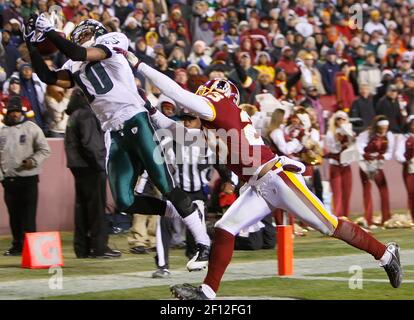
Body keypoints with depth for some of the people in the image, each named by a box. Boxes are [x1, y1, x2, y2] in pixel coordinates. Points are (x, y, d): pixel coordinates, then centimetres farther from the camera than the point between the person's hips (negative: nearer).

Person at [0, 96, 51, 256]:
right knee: (14, 214, 9)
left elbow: (44, 150, 1)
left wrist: (34, 160, -16)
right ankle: (17, 245, 17)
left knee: (28, 214, -6)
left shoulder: (32, 128, 0)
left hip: (28, 177, -4)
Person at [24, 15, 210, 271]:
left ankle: (204, 244, -7)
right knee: (125, 202, -3)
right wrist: (32, 43, 10)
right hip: (116, 135, 7)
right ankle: (184, 214, 13)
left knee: (166, 187, -11)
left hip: (135, 122, -7)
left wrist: (49, 30, -8)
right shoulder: (76, 68, 22)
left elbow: (77, 54, -14)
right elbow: (49, 77, 14)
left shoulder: (110, 42, 1)